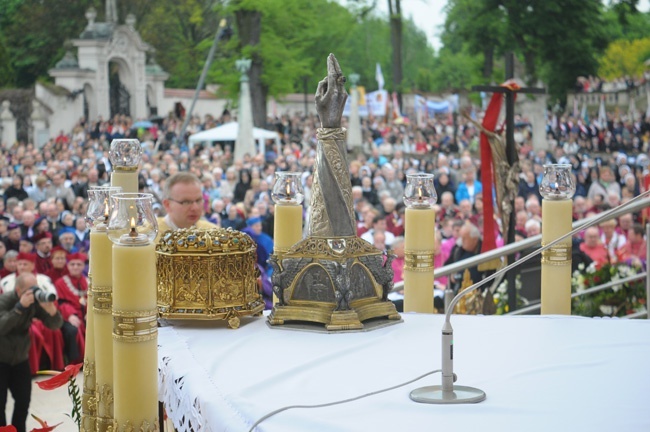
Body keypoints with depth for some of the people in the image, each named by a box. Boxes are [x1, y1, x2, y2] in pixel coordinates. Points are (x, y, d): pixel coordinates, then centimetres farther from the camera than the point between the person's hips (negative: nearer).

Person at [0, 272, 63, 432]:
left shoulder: (35, 301, -8)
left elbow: (55, 325, -10)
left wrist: (50, 308, -31)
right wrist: (20, 306, -42)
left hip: (20, 359, 4)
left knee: (24, 401, 4)